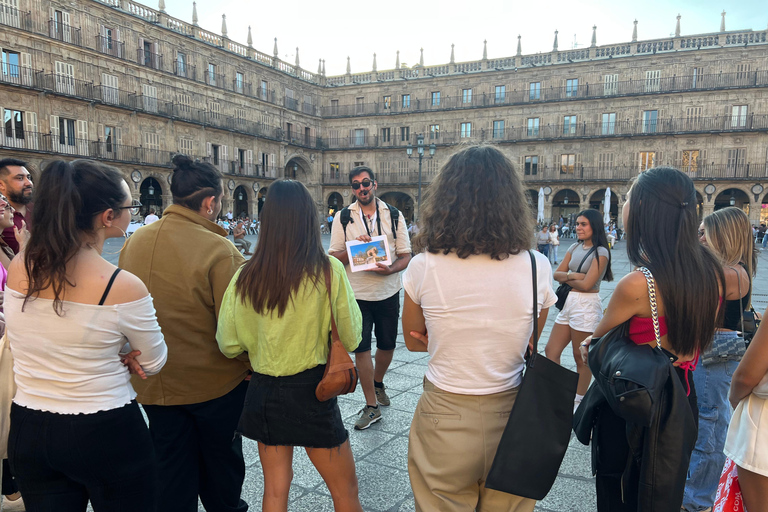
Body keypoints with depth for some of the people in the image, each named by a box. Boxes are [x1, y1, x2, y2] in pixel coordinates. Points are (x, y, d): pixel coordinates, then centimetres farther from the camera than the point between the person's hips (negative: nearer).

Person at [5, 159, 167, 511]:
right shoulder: (124, 287, -23)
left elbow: (17, 341, 10)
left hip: (28, 432, 5)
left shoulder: (18, 267, -7)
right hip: (106, 435, -5)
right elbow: (153, 363, -8)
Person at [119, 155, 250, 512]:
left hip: (154, 385, 5)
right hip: (215, 383, -4)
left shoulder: (134, 242, -4)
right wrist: (251, 366, -5)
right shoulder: (219, 250, -23)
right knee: (220, 466, 20)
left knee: (172, 471, 20)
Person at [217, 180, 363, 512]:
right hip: (311, 389, -3)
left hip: (263, 391, 3)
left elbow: (229, 345, -2)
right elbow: (351, 338, -9)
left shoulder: (246, 277, -9)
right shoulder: (329, 270, -16)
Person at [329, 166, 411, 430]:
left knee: (387, 344, 14)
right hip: (357, 293, -1)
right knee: (361, 348, 0)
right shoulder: (343, 217, 1)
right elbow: (334, 258, 0)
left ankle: (378, 384, 43)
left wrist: (390, 269, -19)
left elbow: (405, 256, 1)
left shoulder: (394, 215, 3)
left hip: (388, 291, 2)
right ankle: (371, 406, 14)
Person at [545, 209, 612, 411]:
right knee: (550, 351, 9)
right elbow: (557, 274, 6)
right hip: (568, 303, 8)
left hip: (587, 306, -8)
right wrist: (572, 276, -13)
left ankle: (578, 402, 19)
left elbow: (586, 285, -18)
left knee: (582, 358, 5)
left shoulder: (600, 252, -11)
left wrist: (565, 277, -3)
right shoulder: (575, 247, 10)